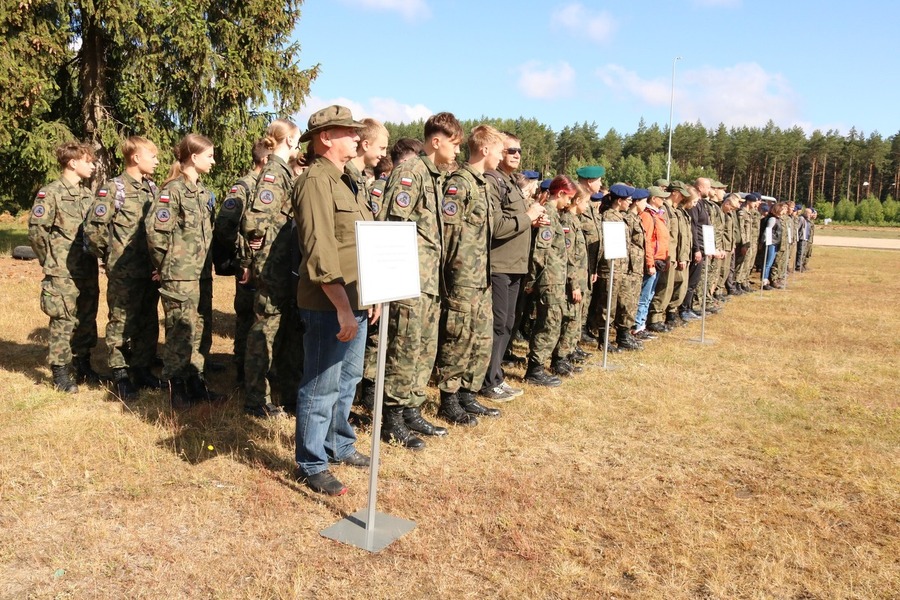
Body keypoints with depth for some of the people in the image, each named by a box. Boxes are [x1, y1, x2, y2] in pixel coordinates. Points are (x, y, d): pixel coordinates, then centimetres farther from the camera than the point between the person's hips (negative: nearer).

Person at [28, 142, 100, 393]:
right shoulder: (51, 193, -8)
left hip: (88, 270, 7)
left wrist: (97, 254, 11)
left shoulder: (87, 194, 13)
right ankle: (60, 373, 8)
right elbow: (36, 230, -9)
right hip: (63, 272, -7)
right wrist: (52, 260, -2)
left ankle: (83, 366, 26)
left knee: (87, 319, 13)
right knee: (63, 321, -2)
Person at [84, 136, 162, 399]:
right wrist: (109, 256, -1)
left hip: (151, 269, 6)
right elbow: (93, 227, -10)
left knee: (149, 322, 12)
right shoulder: (114, 188, -8)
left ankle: (142, 368, 25)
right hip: (124, 272, -6)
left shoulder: (152, 188, 11)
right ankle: (120, 374, 13)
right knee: (121, 323, 3)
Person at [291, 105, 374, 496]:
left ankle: (339, 445, 36)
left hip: (355, 303, 10)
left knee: (348, 379, 19)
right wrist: (342, 308, -24)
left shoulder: (345, 182, 18)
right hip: (329, 306, -10)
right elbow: (320, 252, -22)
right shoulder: (315, 181, -13)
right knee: (321, 387, 1)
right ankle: (311, 465, 16)